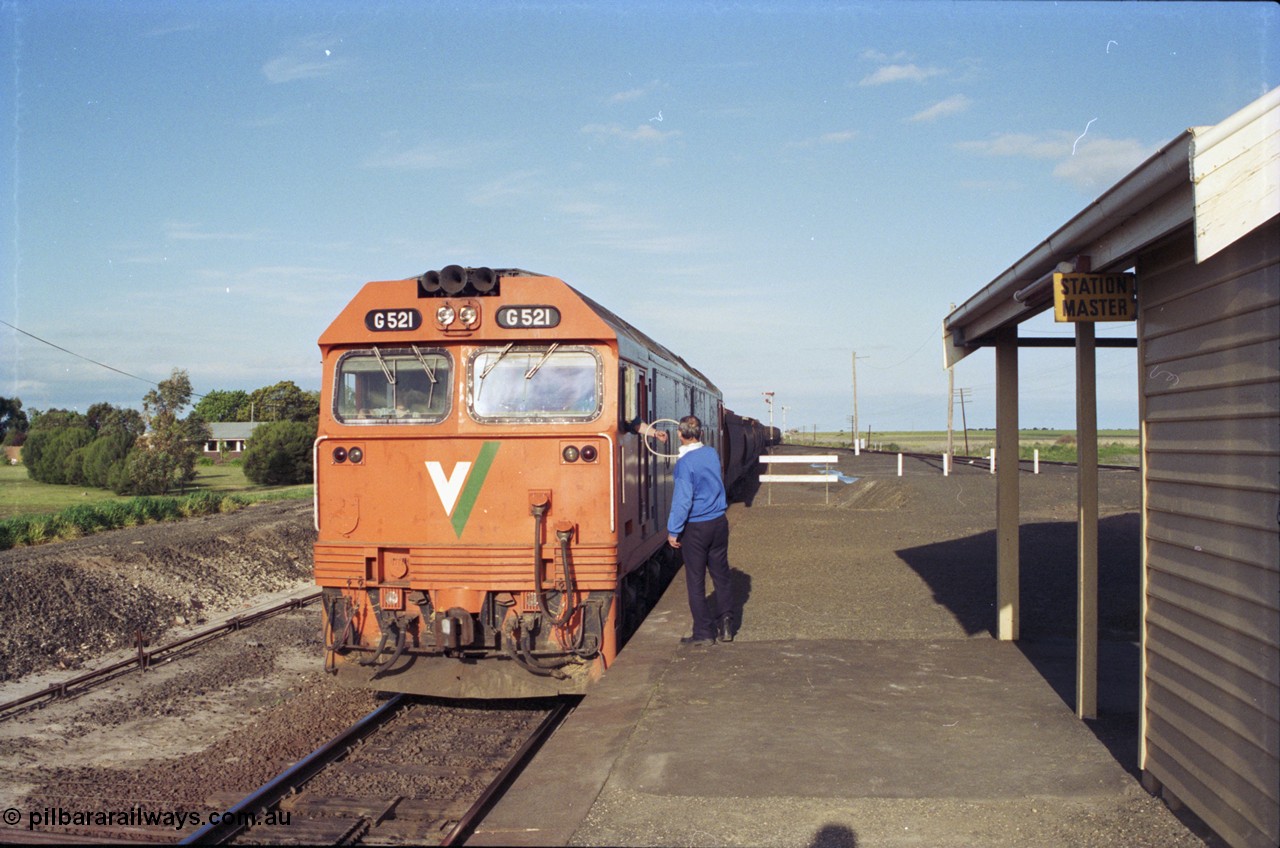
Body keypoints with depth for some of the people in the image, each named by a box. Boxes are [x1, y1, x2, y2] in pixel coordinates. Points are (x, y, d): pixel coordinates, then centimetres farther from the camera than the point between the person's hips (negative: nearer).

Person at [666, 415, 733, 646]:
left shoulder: (685, 463, -17)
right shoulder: (712, 454, 2)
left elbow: (682, 500, -20)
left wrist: (673, 531, -13)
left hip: (696, 527, -6)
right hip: (719, 522, 6)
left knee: (696, 581, 4)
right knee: (721, 575, 15)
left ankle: (704, 632, 8)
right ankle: (725, 624, 18)